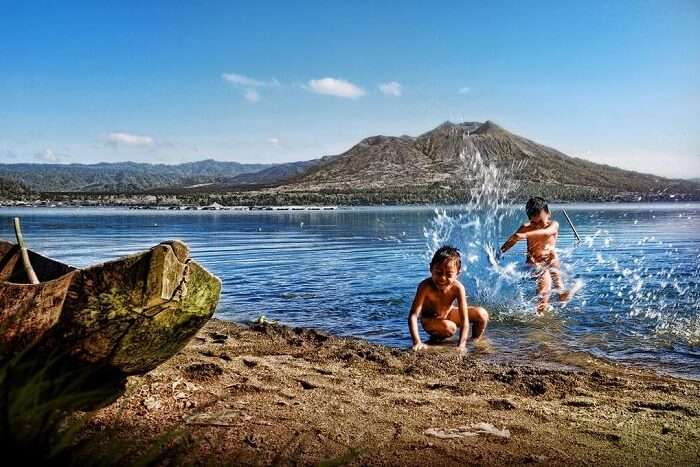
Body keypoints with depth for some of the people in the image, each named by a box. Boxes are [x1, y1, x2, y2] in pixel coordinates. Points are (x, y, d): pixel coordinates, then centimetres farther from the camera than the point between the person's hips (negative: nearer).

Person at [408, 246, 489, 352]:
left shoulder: (458, 288, -29)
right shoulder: (426, 286, -34)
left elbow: (464, 320, -30)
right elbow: (413, 315, -38)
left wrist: (461, 345, -41)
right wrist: (417, 342, -50)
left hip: (449, 314, 3)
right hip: (430, 320, -3)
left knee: (482, 314, -14)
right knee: (449, 328, -34)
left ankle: (474, 341, 11)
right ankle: (435, 338, -1)